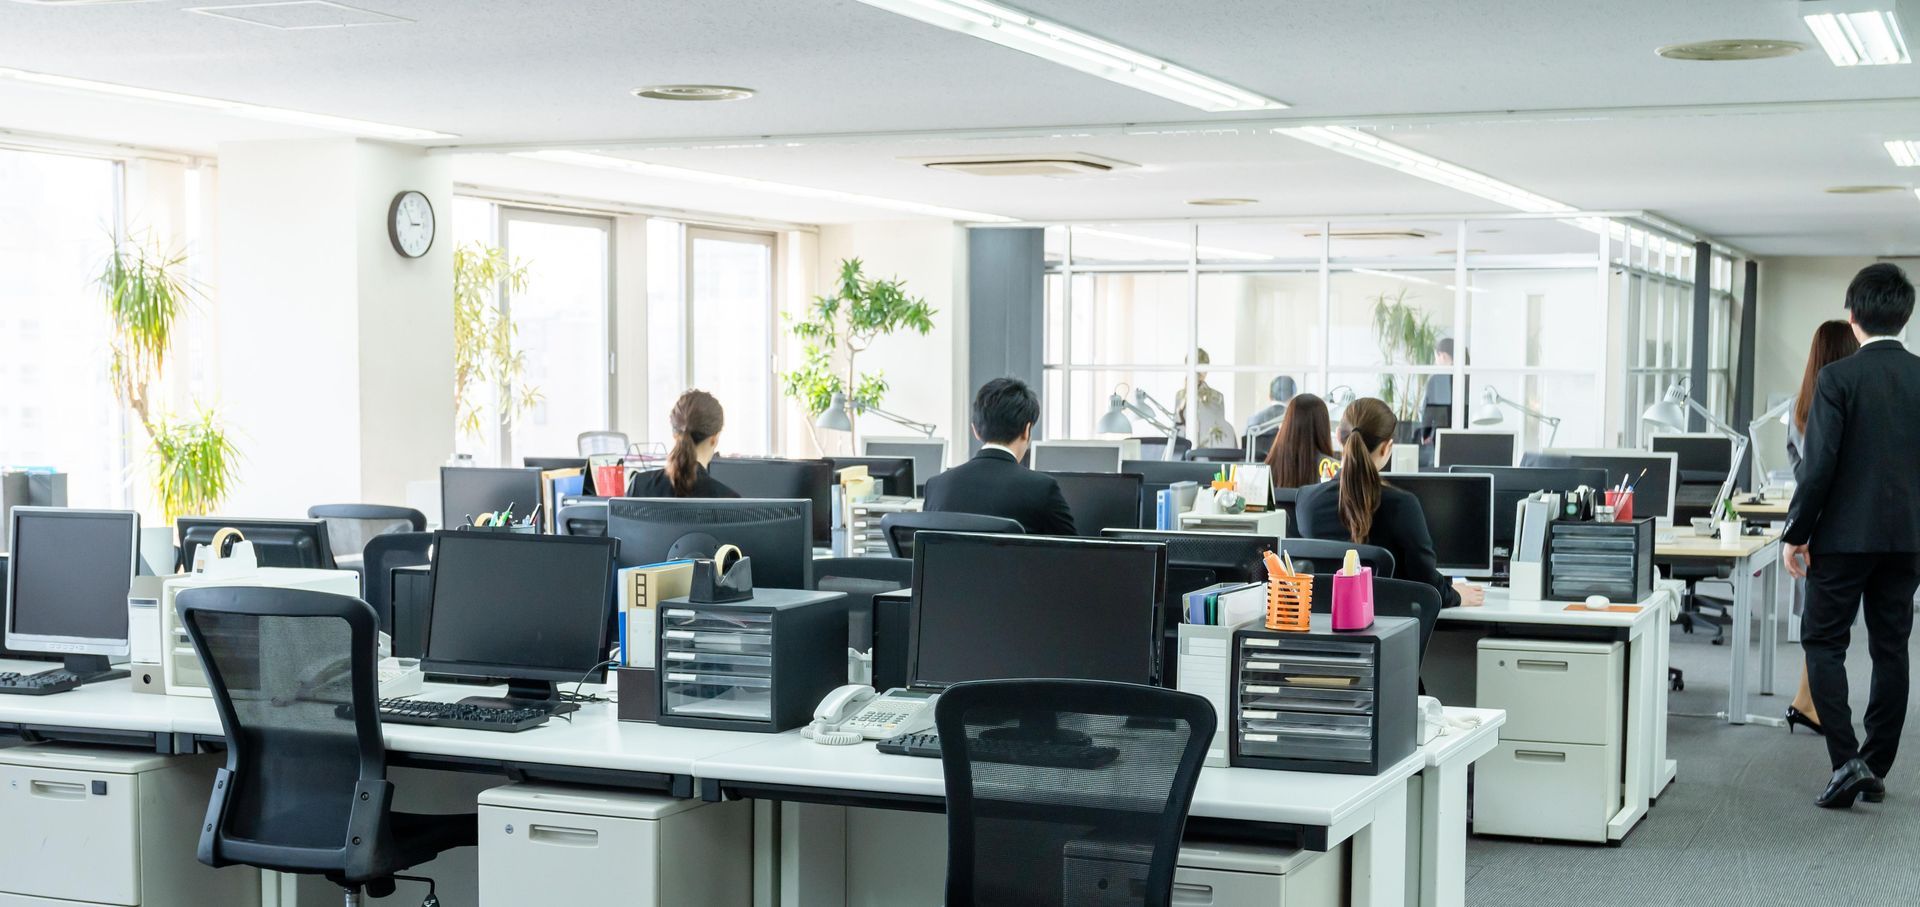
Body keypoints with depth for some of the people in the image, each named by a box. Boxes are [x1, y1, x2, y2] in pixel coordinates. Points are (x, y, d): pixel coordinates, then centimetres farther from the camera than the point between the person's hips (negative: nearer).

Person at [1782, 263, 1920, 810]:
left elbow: (1819, 465, -15)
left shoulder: (1837, 379, -12)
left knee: (1823, 643, 4)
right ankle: (1876, 769, 16)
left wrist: (1795, 534, -5)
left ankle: (1847, 761, -9)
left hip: (1845, 535, -5)